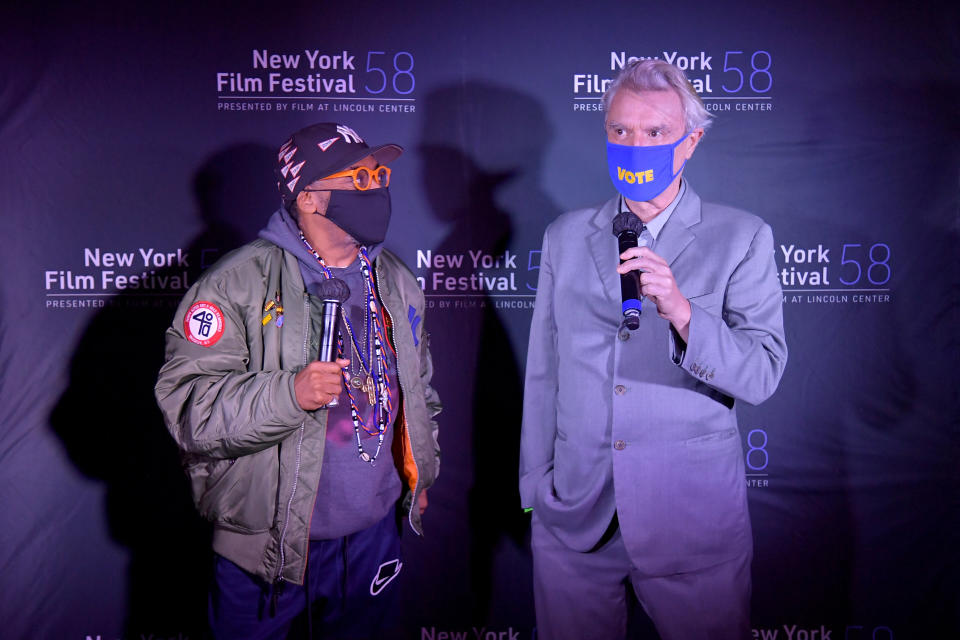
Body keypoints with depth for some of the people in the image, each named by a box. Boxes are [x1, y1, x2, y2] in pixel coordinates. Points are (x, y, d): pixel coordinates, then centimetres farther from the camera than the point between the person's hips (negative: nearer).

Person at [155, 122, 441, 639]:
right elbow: (187, 405, -20)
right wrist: (289, 394, -33)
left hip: (374, 533, 5)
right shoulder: (238, 282, -14)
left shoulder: (395, 280, 6)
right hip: (269, 544, -5)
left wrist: (422, 470, 17)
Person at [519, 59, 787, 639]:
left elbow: (761, 375, -10)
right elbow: (543, 371, 8)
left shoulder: (742, 238, -2)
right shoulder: (565, 237, 6)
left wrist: (682, 313, -26)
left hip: (695, 523, -2)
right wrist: (536, 484, 9)